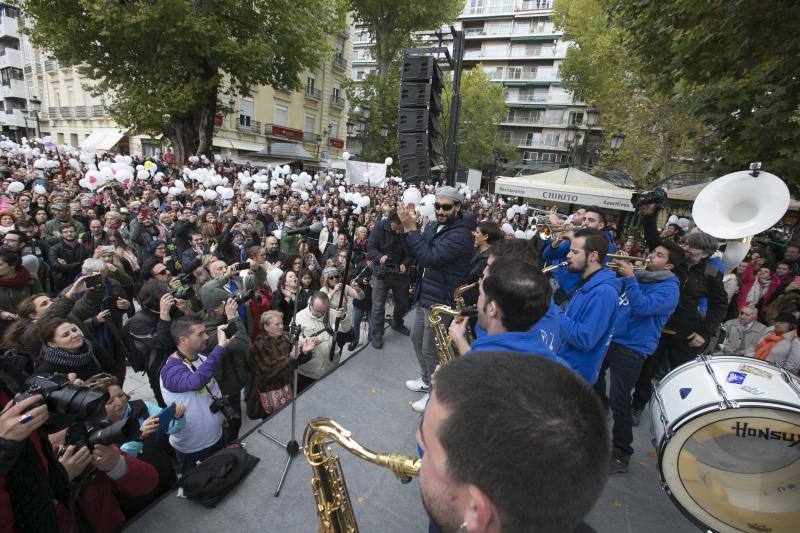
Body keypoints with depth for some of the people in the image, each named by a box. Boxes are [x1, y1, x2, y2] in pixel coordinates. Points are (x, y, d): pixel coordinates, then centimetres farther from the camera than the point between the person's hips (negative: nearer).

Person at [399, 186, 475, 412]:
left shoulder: (461, 234, -22)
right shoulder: (434, 226, 7)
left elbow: (430, 258, -30)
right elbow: (416, 253, 7)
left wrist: (411, 229, -27)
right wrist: (409, 227, -8)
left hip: (441, 302, -9)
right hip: (424, 296, 9)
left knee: (430, 350, 3)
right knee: (417, 339, 22)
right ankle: (426, 380, 45)